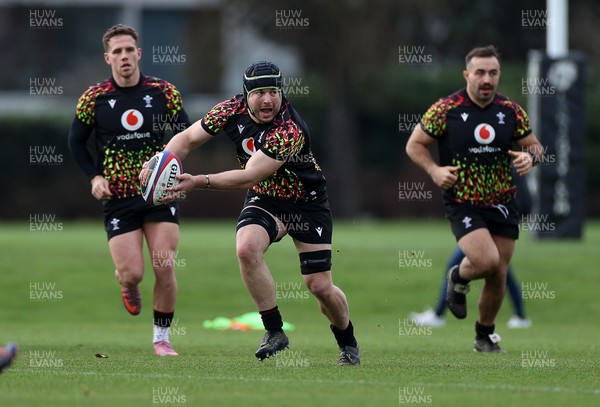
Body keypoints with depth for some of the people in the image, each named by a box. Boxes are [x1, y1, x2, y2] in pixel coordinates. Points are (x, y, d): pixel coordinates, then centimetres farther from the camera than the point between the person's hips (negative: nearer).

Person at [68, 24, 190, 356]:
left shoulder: (163, 92, -1)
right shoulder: (94, 98, -2)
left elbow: (187, 132, 7)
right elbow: (76, 142, 8)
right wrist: (95, 176, -5)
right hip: (117, 197, -1)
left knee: (164, 267, -9)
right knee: (132, 274, -9)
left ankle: (162, 337, 7)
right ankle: (126, 284, 31)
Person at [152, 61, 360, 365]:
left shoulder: (290, 131, -34)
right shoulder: (233, 110, -15)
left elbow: (247, 177, -37)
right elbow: (188, 138, -5)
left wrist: (198, 182, -44)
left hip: (306, 203, -4)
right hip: (263, 200, 4)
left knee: (320, 286, -5)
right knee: (246, 248, -28)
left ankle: (348, 343, 27)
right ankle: (275, 332, -13)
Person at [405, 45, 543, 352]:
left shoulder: (511, 111, 0)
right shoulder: (445, 109, -9)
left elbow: (533, 145, 13)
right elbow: (414, 145, 0)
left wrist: (530, 157, -11)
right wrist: (434, 170, -17)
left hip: (503, 204, 4)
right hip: (462, 203, -4)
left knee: (498, 276, 7)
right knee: (487, 261, -24)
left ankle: (485, 335, 30)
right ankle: (459, 278, 12)